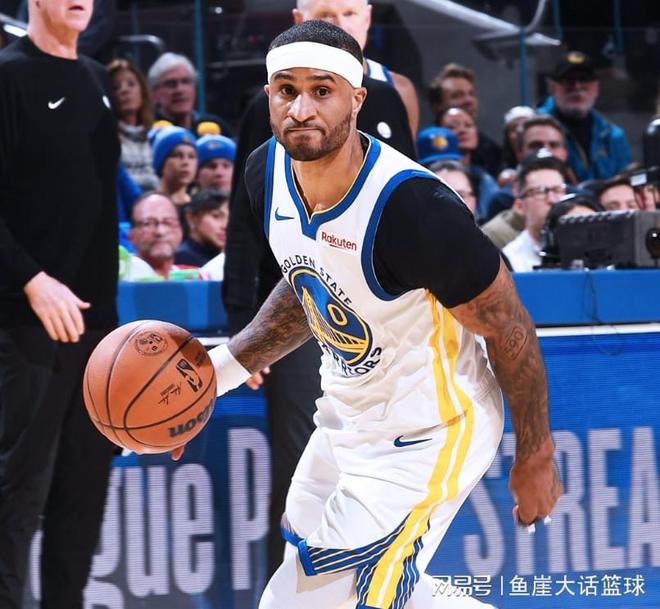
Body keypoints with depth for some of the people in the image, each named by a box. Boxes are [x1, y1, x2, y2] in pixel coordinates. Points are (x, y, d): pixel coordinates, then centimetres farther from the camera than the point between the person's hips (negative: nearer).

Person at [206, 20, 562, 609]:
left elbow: (510, 331, -19)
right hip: (347, 413, 9)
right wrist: (226, 364, 0)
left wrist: (535, 460, -10)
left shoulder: (411, 203, -31)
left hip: (424, 436, -9)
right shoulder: (269, 169, -8)